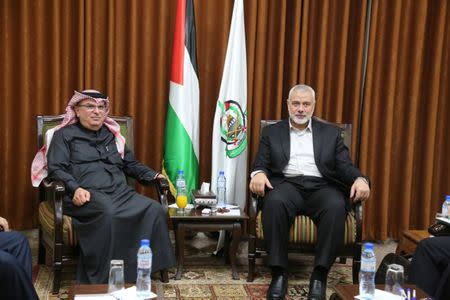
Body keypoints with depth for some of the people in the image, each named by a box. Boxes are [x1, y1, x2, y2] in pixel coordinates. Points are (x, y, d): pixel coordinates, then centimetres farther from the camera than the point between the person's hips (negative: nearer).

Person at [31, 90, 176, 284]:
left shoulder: (112, 135, 27)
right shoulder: (64, 135, 12)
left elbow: (131, 164, 33)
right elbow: (56, 168, 1)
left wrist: (153, 175, 15)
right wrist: (75, 188, -18)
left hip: (120, 191, 5)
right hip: (86, 194, -5)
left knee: (155, 210, -23)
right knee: (108, 213, -40)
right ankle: (102, 279, -33)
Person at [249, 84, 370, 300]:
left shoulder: (331, 133, 18)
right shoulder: (272, 132, 17)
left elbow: (345, 166, 9)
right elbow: (261, 164, 8)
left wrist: (360, 179, -14)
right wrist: (258, 174, -17)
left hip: (320, 186, 1)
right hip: (287, 184, -1)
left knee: (336, 206, -34)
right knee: (274, 202, -36)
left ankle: (320, 275, -27)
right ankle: (279, 273, -28)